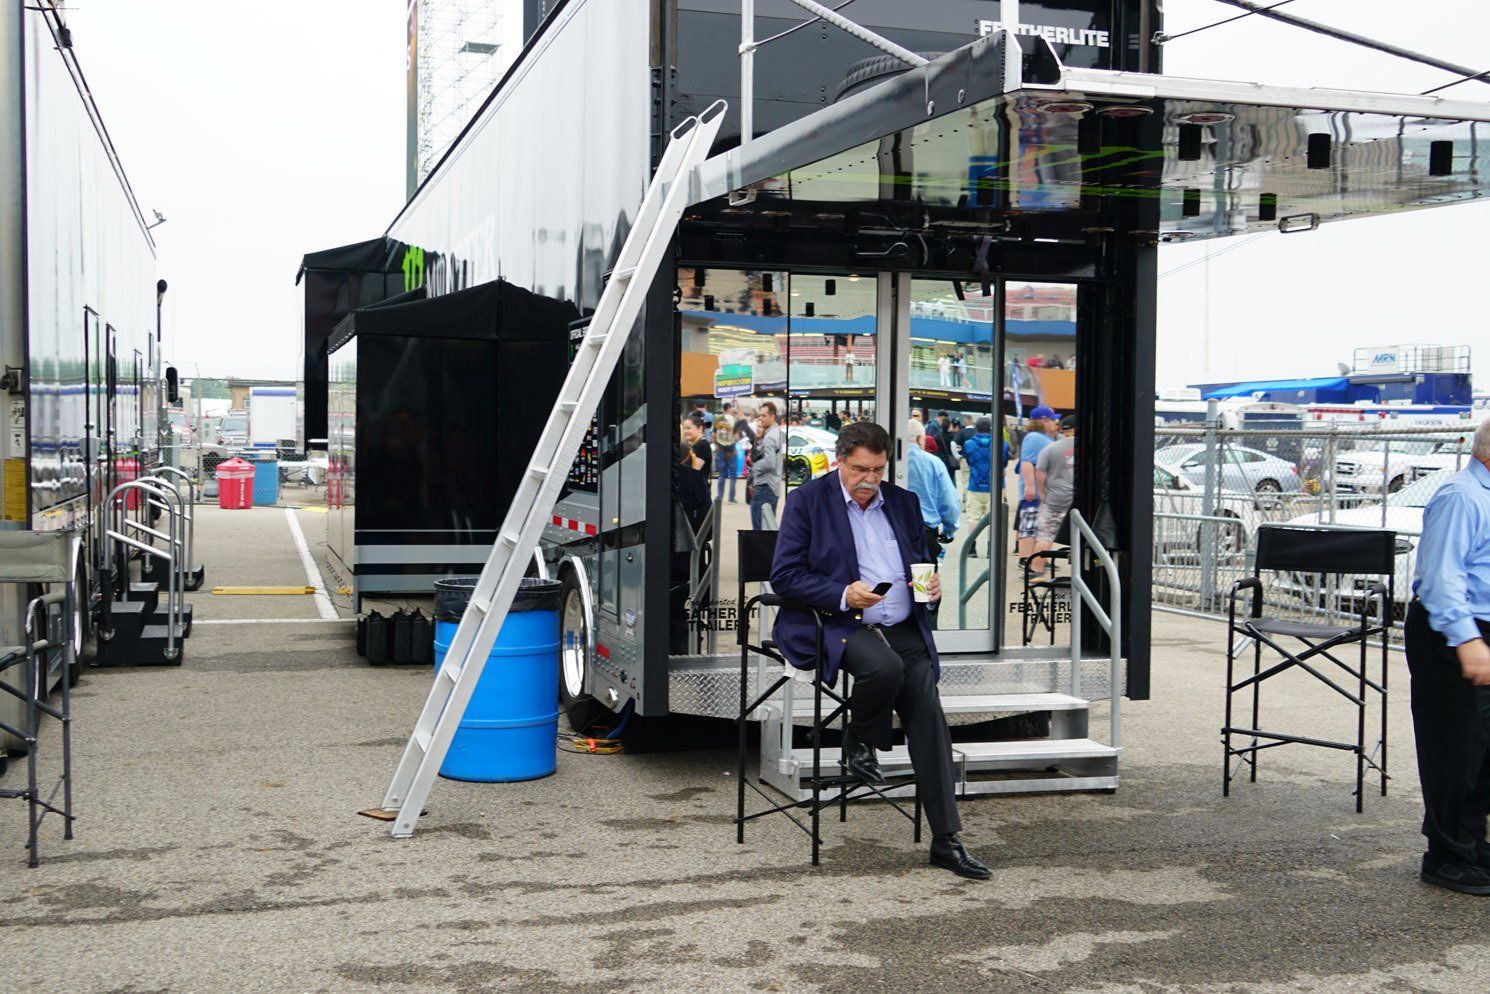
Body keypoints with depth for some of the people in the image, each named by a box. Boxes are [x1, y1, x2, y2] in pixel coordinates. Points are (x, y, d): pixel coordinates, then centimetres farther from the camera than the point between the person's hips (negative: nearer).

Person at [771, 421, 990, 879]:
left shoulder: (903, 502, 17)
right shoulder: (807, 500, 2)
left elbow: (921, 561, 26)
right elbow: (784, 575, -4)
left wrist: (932, 583, 1)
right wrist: (843, 595, -18)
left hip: (903, 629, 4)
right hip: (836, 622, -4)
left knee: (928, 713, -14)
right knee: (885, 666, -36)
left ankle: (946, 841, -10)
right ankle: (857, 743, -3)